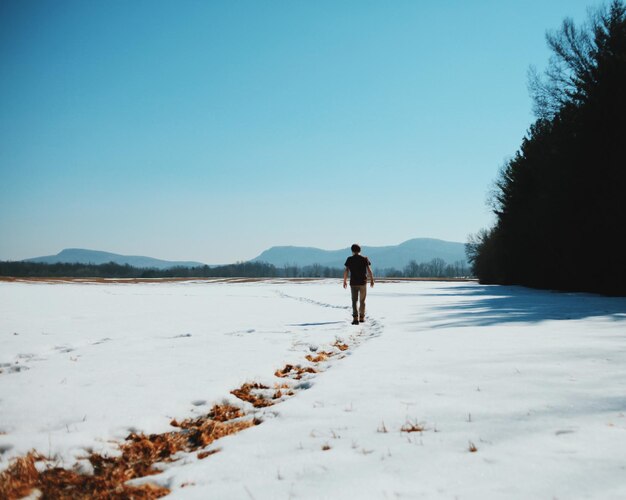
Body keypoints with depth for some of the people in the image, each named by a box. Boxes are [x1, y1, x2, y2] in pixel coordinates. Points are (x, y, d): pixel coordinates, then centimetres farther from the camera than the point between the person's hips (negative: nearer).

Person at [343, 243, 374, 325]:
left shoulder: (349, 259, 0)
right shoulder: (365, 259, 0)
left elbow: (346, 271, -5)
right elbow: (369, 270, -7)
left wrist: (345, 281, 2)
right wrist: (372, 280, 0)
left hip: (353, 283, -1)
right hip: (363, 282, 1)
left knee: (354, 301, 0)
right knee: (362, 300, 15)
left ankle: (355, 318, -16)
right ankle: (362, 317, 23)